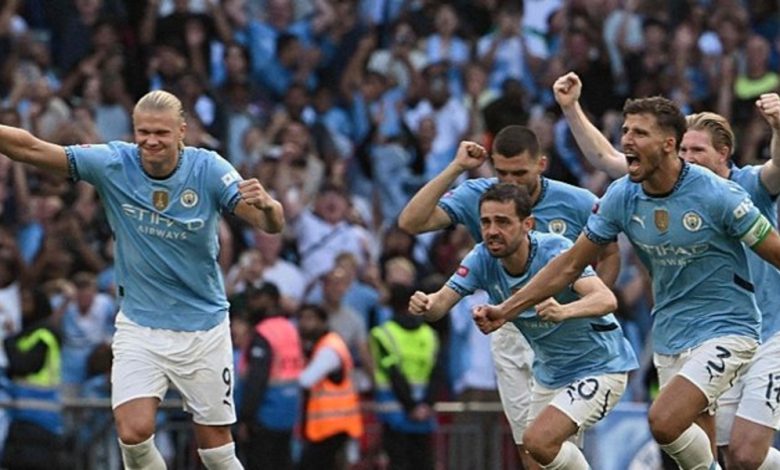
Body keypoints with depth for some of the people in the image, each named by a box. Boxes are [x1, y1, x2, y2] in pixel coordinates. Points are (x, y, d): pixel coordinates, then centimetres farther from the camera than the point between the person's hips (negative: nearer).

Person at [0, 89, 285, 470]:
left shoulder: (208, 170, -12)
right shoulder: (113, 164, -10)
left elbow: (272, 224, -20)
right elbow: (31, 148, -16)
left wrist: (266, 205, -42)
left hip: (202, 327, 0)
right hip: (138, 326, 0)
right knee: (133, 433, -18)